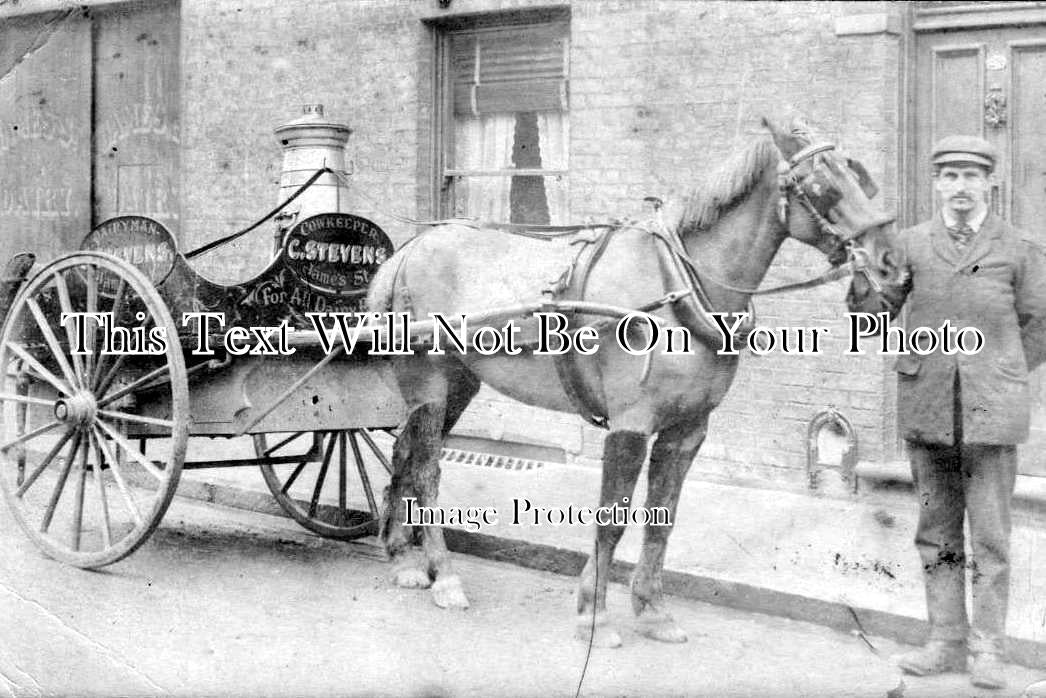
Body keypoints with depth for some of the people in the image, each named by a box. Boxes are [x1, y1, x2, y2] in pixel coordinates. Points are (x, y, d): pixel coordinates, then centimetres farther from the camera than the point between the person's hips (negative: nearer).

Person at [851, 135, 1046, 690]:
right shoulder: (911, 245, 5)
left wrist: (1001, 376, 6)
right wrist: (862, 281, -14)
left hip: (990, 413, -2)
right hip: (925, 409, 2)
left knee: (989, 535, 1)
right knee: (937, 529, 10)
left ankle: (986, 649, 10)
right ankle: (946, 641, 19)